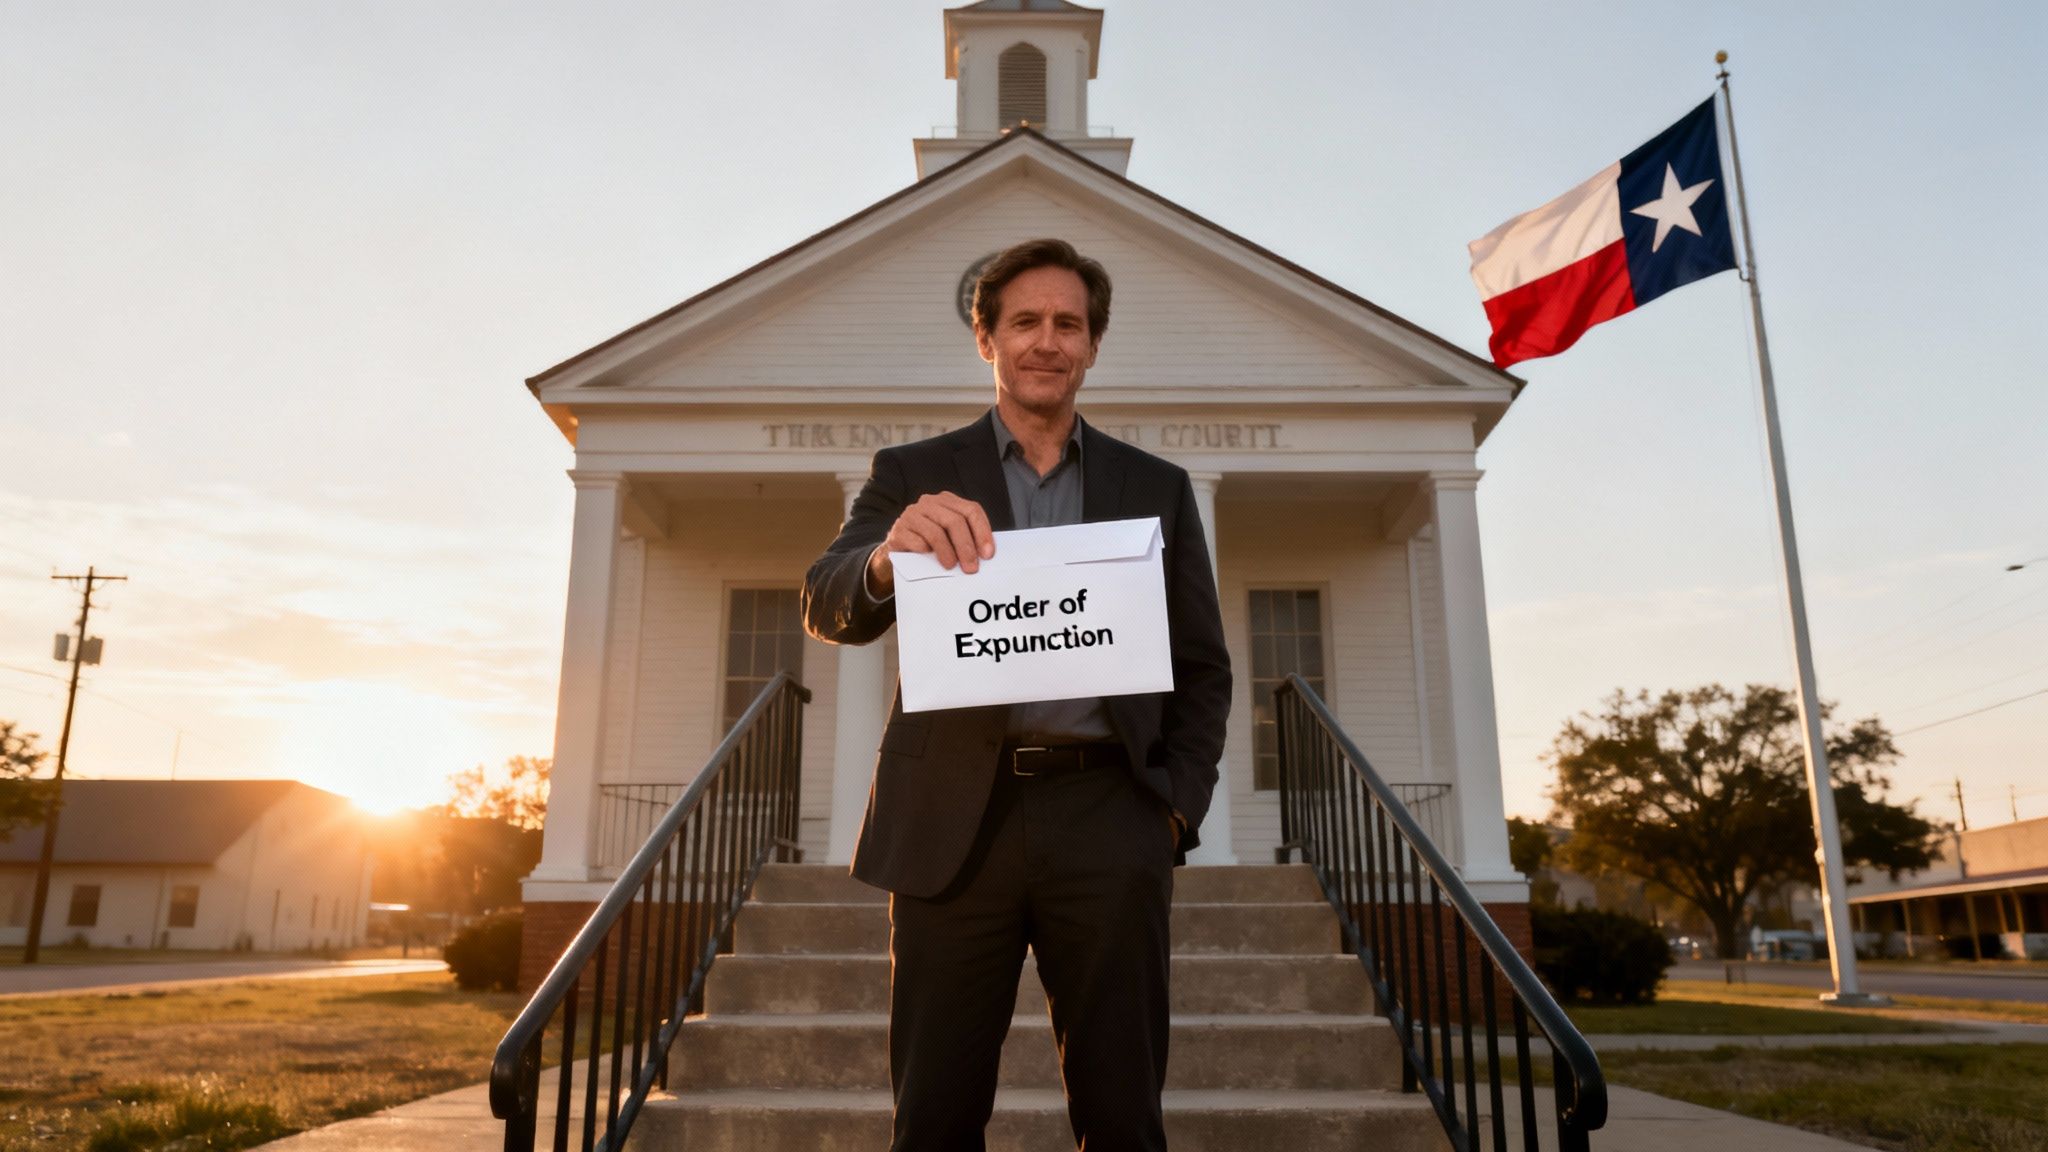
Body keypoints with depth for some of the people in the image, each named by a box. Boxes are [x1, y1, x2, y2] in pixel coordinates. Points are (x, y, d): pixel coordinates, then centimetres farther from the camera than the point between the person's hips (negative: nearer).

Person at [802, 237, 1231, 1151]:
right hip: (955, 819, 0)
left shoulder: (1157, 487, 15)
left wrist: (1178, 806, 0)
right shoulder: (912, 475, 11)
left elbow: (1203, 667, 14)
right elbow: (826, 610, -3)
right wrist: (890, 555, -25)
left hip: (1108, 819, 1)